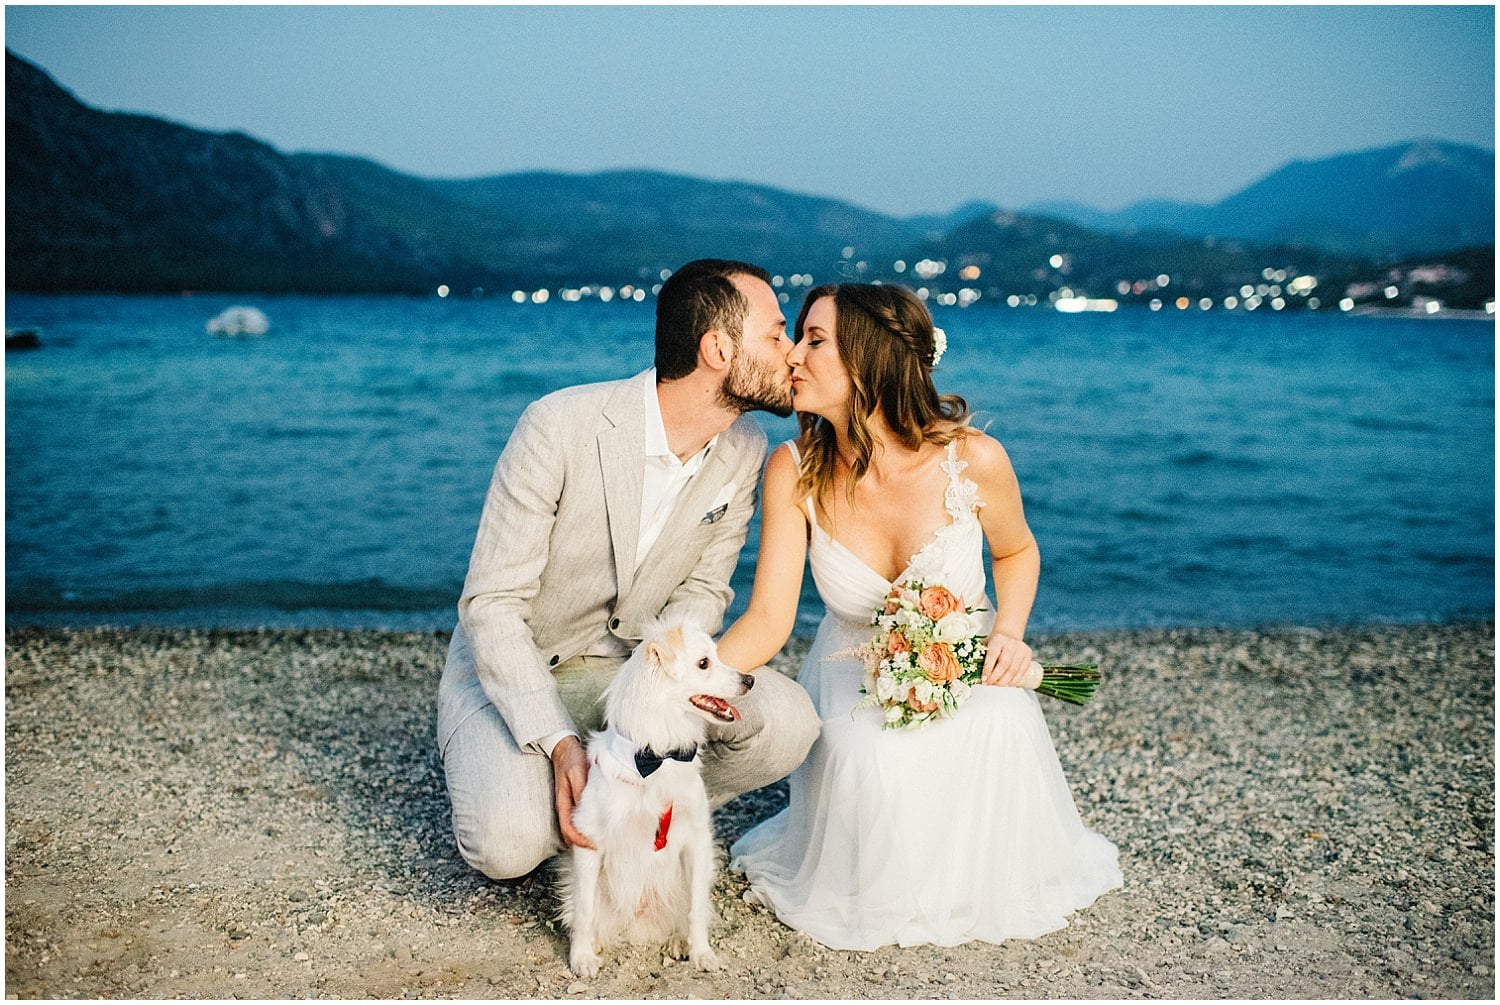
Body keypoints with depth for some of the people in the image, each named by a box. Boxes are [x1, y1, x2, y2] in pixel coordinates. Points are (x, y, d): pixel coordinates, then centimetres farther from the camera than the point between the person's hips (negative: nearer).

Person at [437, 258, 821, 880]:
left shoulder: (744, 450, -8)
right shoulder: (560, 427, -25)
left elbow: (703, 588, 1)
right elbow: (492, 603, -22)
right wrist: (558, 742, -32)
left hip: (629, 666, 5)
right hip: (512, 667, -4)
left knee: (785, 723, -20)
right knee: (509, 846, -30)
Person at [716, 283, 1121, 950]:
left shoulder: (972, 459, -19)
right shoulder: (794, 472, -16)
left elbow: (1016, 551, 5)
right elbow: (767, 621, -21)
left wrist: (1009, 631, -13)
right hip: (853, 671, 0)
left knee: (996, 731, -33)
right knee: (873, 762, -32)